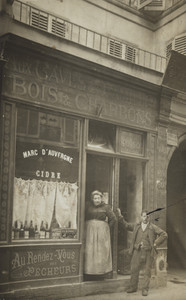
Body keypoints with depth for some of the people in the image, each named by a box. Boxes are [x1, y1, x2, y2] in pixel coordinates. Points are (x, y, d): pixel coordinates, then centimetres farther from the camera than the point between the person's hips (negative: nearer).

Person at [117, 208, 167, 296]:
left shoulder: (153, 228, 3)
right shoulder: (136, 226, 12)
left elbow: (164, 235, 2)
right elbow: (126, 225, 18)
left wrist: (155, 243, -3)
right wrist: (120, 216, 9)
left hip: (148, 252, -2)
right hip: (137, 251, 2)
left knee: (147, 271, 0)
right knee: (134, 270, 5)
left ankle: (145, 289, 8)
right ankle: (133, 287, 18)